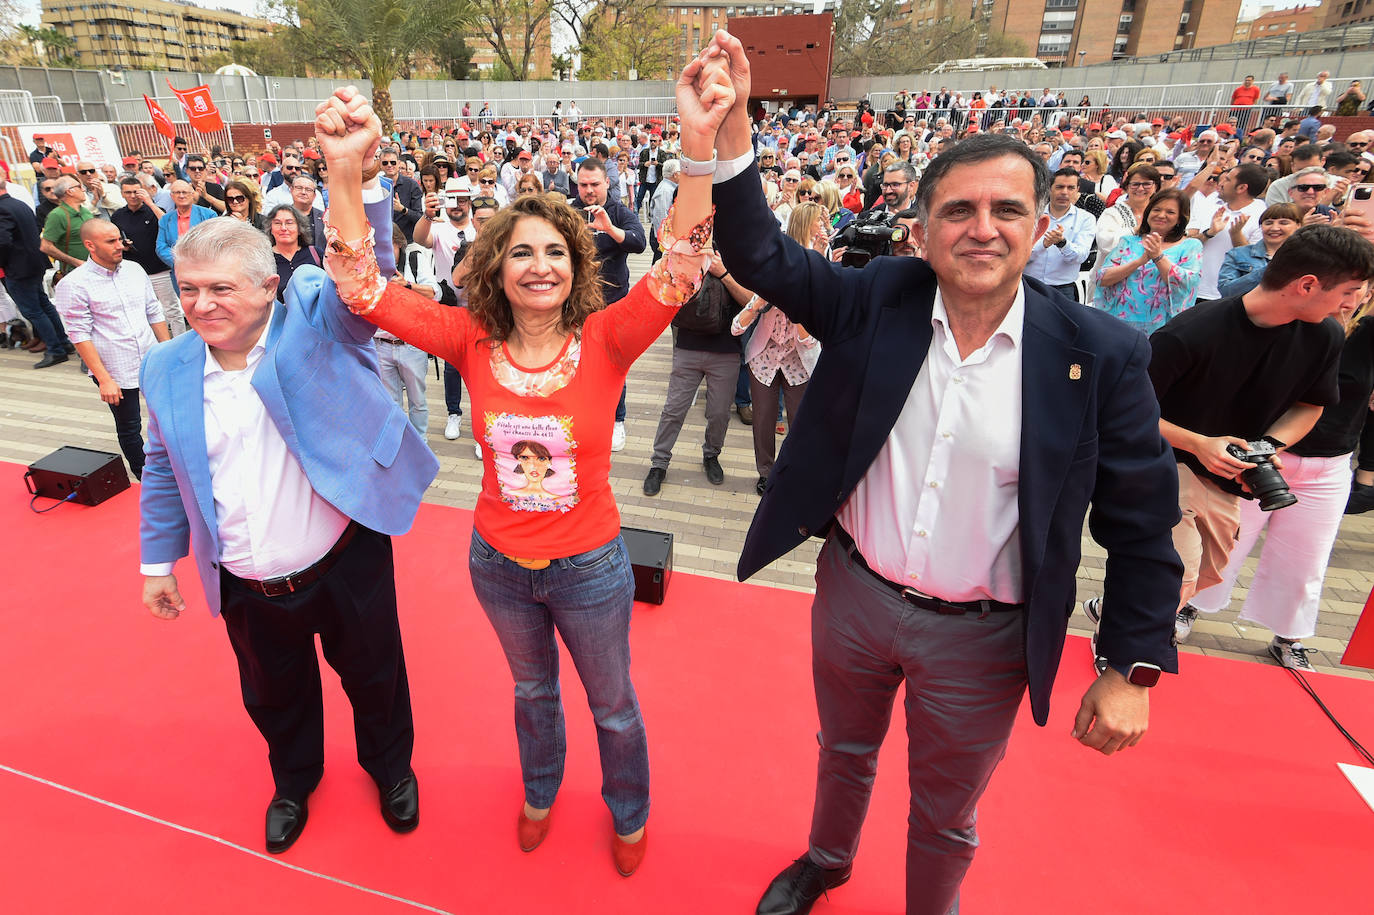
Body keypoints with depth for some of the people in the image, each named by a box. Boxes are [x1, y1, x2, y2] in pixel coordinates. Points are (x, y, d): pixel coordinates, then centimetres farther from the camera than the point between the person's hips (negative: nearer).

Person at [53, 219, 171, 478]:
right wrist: (104, 379, -16)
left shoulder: (134, 269, 4)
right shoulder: (74, 285, -10)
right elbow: (80, 336, -11)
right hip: (116, 372, -3)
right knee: (129, 429, 11)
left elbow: (154, 313, 11)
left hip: (154, 362, 4)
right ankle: (143, 476, 28)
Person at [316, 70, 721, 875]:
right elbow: (365, 289, -19)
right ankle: (541, 790, 61)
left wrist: (700, 141, -44)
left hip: (590, 566, -2)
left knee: (613, 704, 22)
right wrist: (345, 170, -34)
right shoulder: (475, 341, -13)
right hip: (500, 564, 2)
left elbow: (682, 266, -31)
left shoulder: (604, 341, -18)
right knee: (533, 690, 30)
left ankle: (630, 814, 53)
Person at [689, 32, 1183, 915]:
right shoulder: (877, 299, -10)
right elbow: (762, 257, -15)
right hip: (851, 595, 2)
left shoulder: (1100, 353, -15)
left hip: (981, 639, -2)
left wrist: (1134, 669, -7)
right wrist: (727, 136, -30)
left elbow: (1140, 523, -8)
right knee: (845, 751, 29)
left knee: (945, 812, 22)